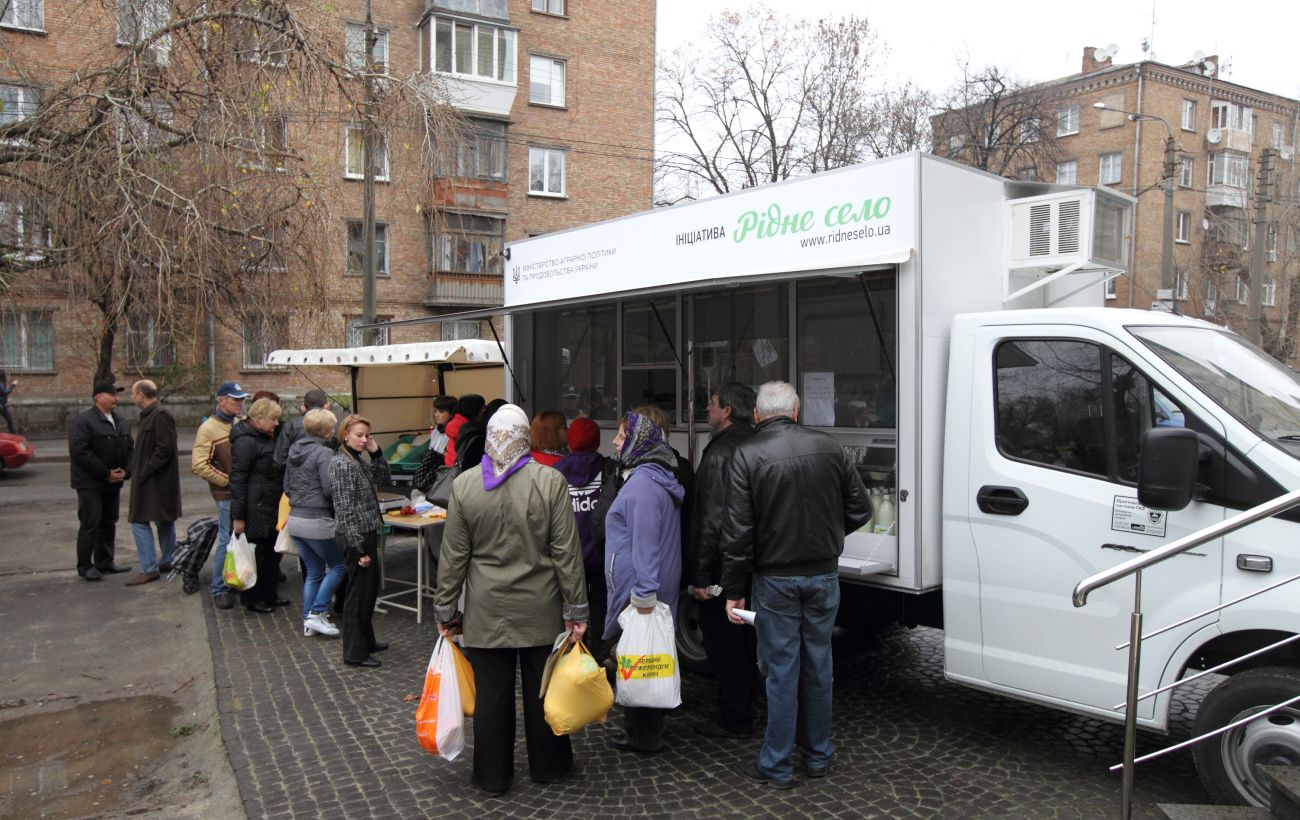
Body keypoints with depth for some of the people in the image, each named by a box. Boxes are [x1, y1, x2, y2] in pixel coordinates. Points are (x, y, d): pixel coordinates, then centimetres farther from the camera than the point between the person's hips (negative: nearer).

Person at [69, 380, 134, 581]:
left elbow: (129, 449, 15)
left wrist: (125, 471, -3)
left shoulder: (121, 421, 13)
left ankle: (105, 562, 22)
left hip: (113, 483, 7)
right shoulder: (83, 420, -12)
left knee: (109, 523, 12)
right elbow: (79, 452, -20)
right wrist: (106, 473, -19)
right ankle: (85, 566, 5)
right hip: (90, 483, -7)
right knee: (90, 524, -5)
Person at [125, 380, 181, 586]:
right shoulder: (150, 414, 14)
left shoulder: (161, 415, -18)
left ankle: (150, 569, -3)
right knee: (164, 521, 14)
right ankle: (168, 562, 22)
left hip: (156, 481, -10)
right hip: (152, 479, 10)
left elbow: (165, 450, -23)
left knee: (140, 522, -7)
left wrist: (143, 473, -20)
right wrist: (136, 470, 13)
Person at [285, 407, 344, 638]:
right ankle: (317, 613, 3)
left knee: (313, 571, 16)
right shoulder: (324, 453, -16)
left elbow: (286, 485, 17)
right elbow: (331, 489, -20)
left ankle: (308, 621, 18)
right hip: (317, 521, -8)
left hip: (295, 518, 8)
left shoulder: (294, 450, 10)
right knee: (339, 565, 8)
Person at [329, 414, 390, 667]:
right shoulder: (342, 464, -17)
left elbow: (382, 479, 17)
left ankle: (366, 640, 34)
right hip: (355, 536, -10)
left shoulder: (359, 461, 10)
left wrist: (376, 453, 2)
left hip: (367, 533, 10)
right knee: (359, 591, -1)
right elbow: (346, 511, -21)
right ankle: (354, 652, 10)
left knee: (370, 587, 19)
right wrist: (359, 548, -21)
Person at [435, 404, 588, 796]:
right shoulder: (550, 481, -11)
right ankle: (547, 766, 29)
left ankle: (492, 775, 23)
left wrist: (446, 609, 8)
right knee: (542, 690, 13)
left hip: (486, 610, 1)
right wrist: (575, 608, -1)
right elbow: (566, 553, -9)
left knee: (491, 693, 10)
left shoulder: (464, 484, -6)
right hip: (541, 609, -1)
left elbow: (453, 555, -1)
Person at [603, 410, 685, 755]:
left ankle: (643, 735, 13)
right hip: (655, 586, 10)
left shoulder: (642, 483, -20)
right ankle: (646, 731, 28)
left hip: (636, 589, -10)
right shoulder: (653, 478, 13)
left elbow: (645, 544, -24)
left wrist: (643, 595, -24)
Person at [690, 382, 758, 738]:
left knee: (723, 642, 2)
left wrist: (701, 574, -19)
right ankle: (742, 707, 33)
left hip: (722, 564, -9)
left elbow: (711, 519, -23)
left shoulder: (719, 453, -20)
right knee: (743, 639, 19)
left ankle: (732, 719, 13)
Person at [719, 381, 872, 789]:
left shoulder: (746, 455, -11)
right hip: (824, 575, 3)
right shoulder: (829, 447, -1)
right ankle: (818, 755, 29)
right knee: (817, 664, 15)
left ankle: (776, 766, 16)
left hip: (775, 579, -3)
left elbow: (738, 530, -13)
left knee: (781, 668, 5)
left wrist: (733, 590, -6)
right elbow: (860, 510, 3)